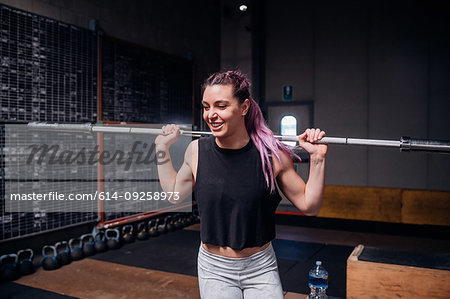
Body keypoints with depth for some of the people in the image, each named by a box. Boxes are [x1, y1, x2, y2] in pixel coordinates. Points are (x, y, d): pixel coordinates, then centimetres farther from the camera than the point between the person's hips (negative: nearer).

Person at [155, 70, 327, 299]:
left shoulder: (272, 155, -14)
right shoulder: (197, 151, -9)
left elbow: (309, 206, -5)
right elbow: (174, 193, 9)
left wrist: (317, 158, -15)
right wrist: (163, 148, 6)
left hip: (260, 267, -1)